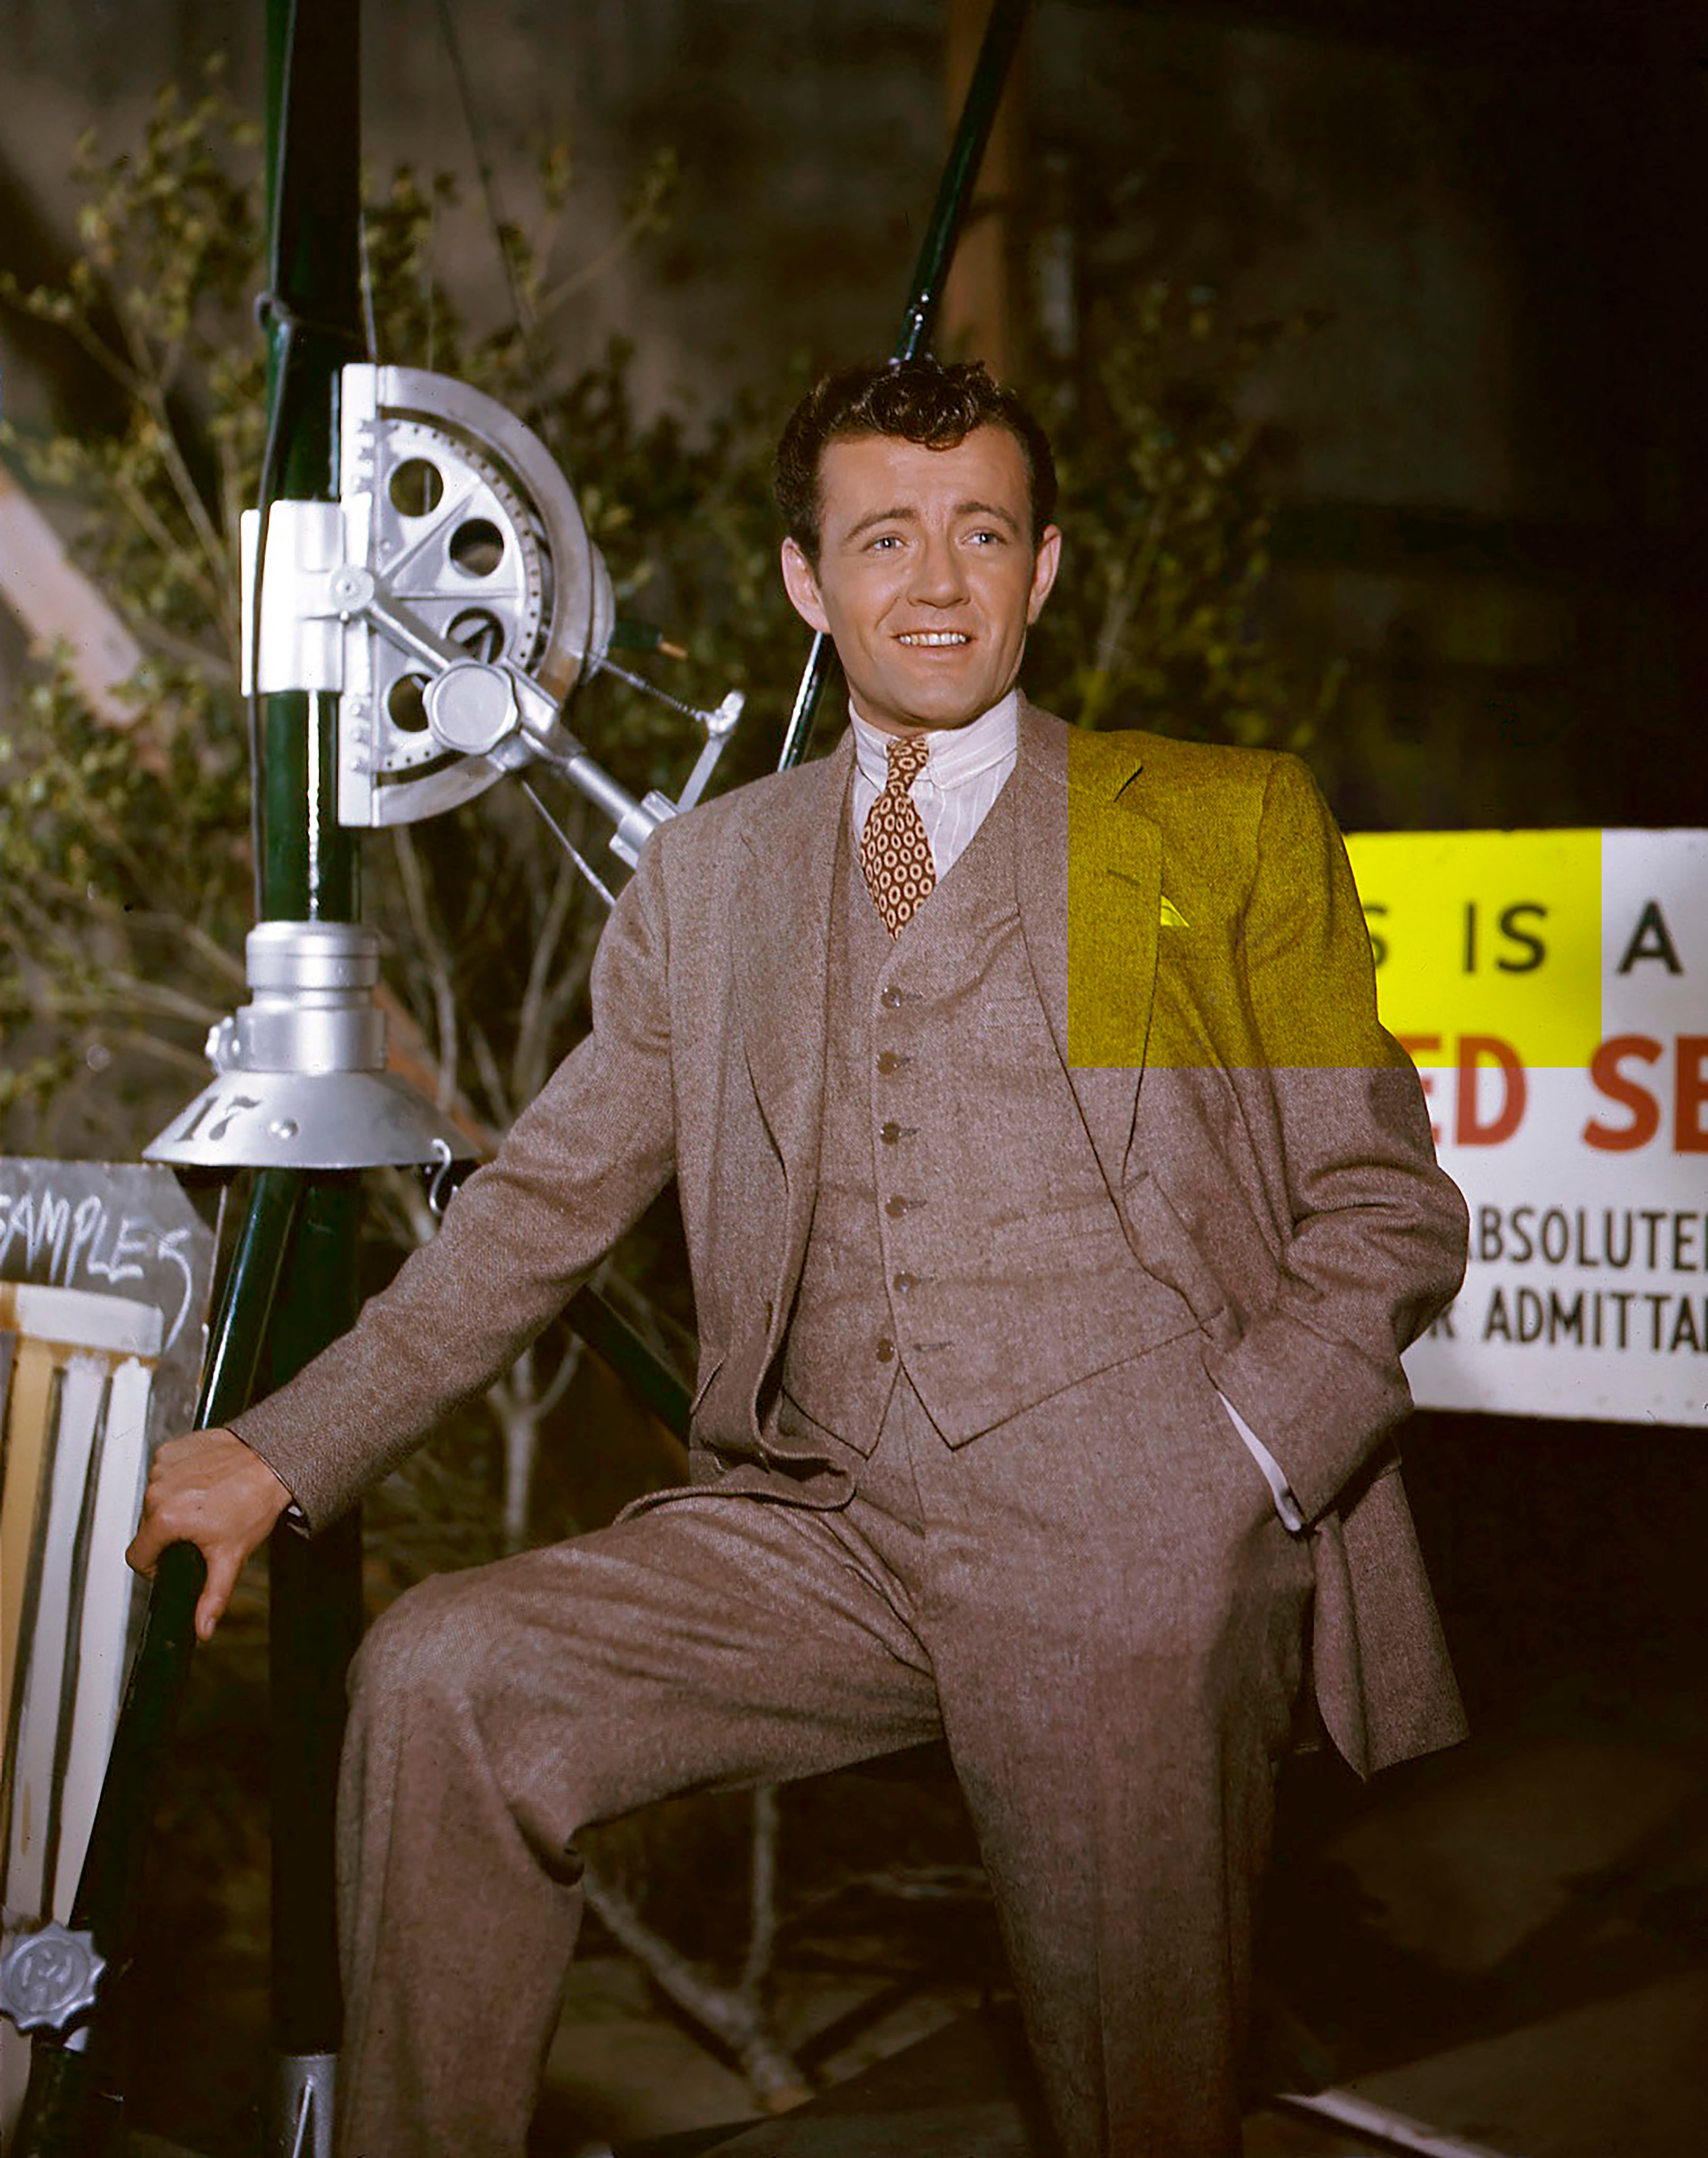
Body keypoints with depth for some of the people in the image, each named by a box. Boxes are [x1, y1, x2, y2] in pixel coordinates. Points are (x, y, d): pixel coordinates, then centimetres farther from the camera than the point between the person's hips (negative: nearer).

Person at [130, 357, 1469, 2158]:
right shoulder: (704, 878, 17)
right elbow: (544, 1202, 17)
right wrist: (288, 1456, 8)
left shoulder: (1228, 823, 8)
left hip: (1130, 1548, -2)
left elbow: (1387, 1209, 6)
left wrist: (1243, 1467, -10)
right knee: (439, 1679, -16)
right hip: (824, 1527, 3)